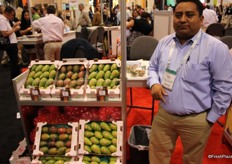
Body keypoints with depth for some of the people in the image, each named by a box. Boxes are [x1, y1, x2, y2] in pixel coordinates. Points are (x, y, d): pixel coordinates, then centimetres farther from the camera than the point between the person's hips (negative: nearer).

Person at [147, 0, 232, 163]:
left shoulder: (216, 48, -15)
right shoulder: (164, 42, 1)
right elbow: (153, 67, 13)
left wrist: (210, 119, -7)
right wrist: (154, 83, -9)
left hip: (196, 120, -3)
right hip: (163, 114, 4)